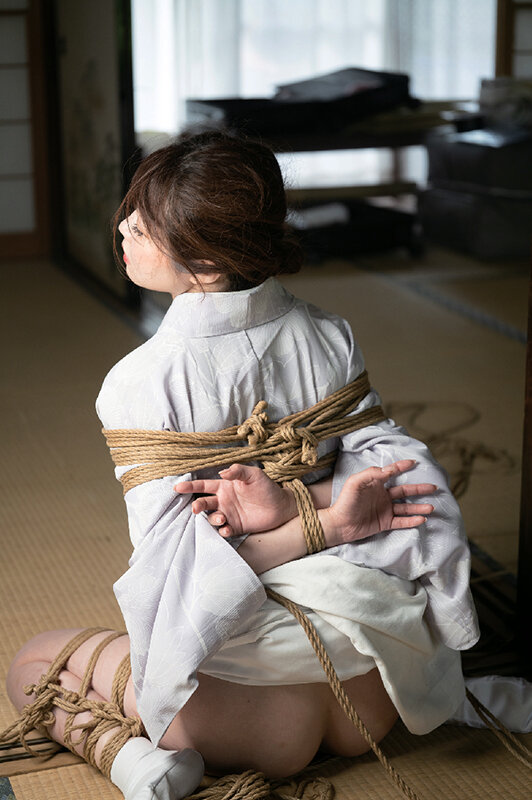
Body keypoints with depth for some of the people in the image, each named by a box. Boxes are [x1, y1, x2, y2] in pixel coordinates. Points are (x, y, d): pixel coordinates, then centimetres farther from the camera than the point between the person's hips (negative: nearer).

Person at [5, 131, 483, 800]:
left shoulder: (140, 384, -19)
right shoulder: (329, 337, -5)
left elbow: (176, 553, -23)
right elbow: (397, 466, -9)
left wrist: (327, 523, -21)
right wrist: (294, 504, -19)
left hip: (240, 661, -4)